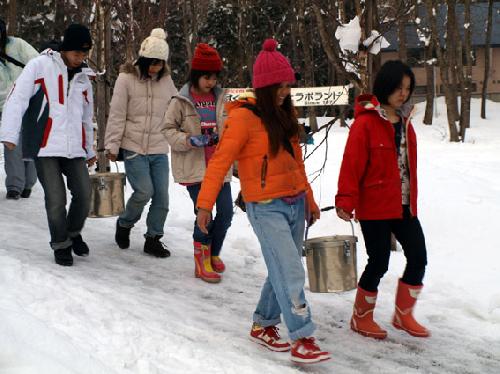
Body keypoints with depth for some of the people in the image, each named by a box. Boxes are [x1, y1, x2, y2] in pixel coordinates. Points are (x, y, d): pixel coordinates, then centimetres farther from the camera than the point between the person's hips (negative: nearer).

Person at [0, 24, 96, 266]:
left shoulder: (83, 80, 17)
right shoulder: (40, 66, -2)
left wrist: (89, 149, 29)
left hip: (74, 148, 5)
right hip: (45, 146, -5)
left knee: (84, 195, 0)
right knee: (56, 199, -7)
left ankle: (74, 233, 27)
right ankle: (61, 244, 14)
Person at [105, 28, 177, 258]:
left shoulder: (166, 80, 8)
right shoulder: (127, 78, -5)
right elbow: (117, 114, -5)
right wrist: (112, 144, -7)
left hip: (159, 149, 4)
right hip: (134, 148, -4)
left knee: (162, 195, 1)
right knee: (144, 191, -14)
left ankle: (153, 239, 17)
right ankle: (124, 224, 14)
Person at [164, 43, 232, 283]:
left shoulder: (219, 99, 10)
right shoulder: (181, 101, -3)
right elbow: (169, 130, -3)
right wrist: (191, 140, -16)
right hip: (194, 168, -5)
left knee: (226, 212, 2)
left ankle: (213, 253, 26)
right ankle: (202, 262, 8)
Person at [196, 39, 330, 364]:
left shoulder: (284, 115, 12)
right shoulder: (243, 117, -12)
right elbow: (220, 161, -15)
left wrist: (309, 198, 22)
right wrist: (205, 203, -21)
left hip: (295, 203, 7)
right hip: (266, 207, -7)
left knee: (282, 272, 12)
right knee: (291, 273, -11)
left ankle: (263, 326, 28)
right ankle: (301, 339, -4)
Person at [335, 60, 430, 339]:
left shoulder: (403, 120, 11)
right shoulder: (366, 122, -13)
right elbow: (352, 164, -17)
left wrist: (413, 199, 19)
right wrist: (346, 201, -23)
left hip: (404, 206, 8)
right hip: (374, 207, -7)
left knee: (418, 258, 7)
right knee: (379, 263, 1)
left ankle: (403, 314, 25)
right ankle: (361, 317, 22)